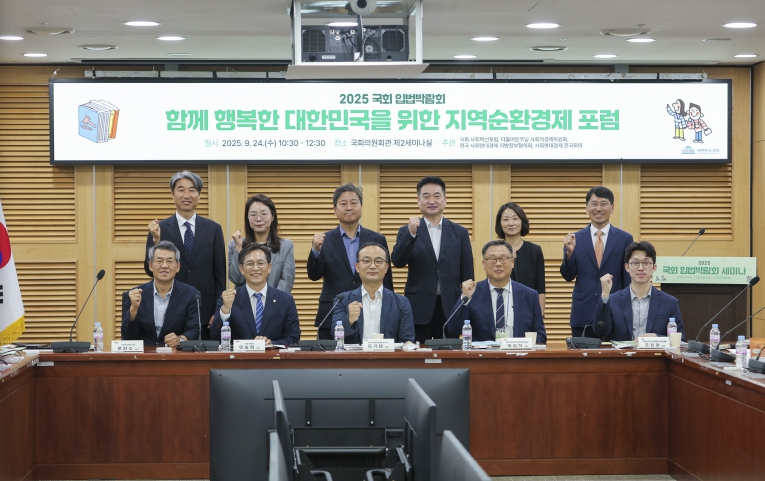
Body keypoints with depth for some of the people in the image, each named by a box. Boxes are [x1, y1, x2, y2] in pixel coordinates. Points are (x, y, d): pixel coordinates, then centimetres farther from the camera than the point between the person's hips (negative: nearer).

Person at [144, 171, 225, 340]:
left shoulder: (213, 229, 5)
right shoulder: (160, 229, 2)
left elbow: (220, 274, 6)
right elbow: (150, 270, -2)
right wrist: (156, 240, -17)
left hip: (205, 313, 1)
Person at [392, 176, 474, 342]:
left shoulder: (460, 233, 8)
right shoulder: (407, 231, 6)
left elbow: (467, 274, 8)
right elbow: (398, 261, -10)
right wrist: (411, 234, -23)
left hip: (450, 308, 1)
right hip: (418, 309, -1)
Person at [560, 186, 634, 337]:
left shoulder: (625, 239, 3)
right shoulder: (575, 239, 5)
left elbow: (628, 279, 5)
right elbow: (568, 276, 2)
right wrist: (569, 252, -15)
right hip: (583, 315, 1)